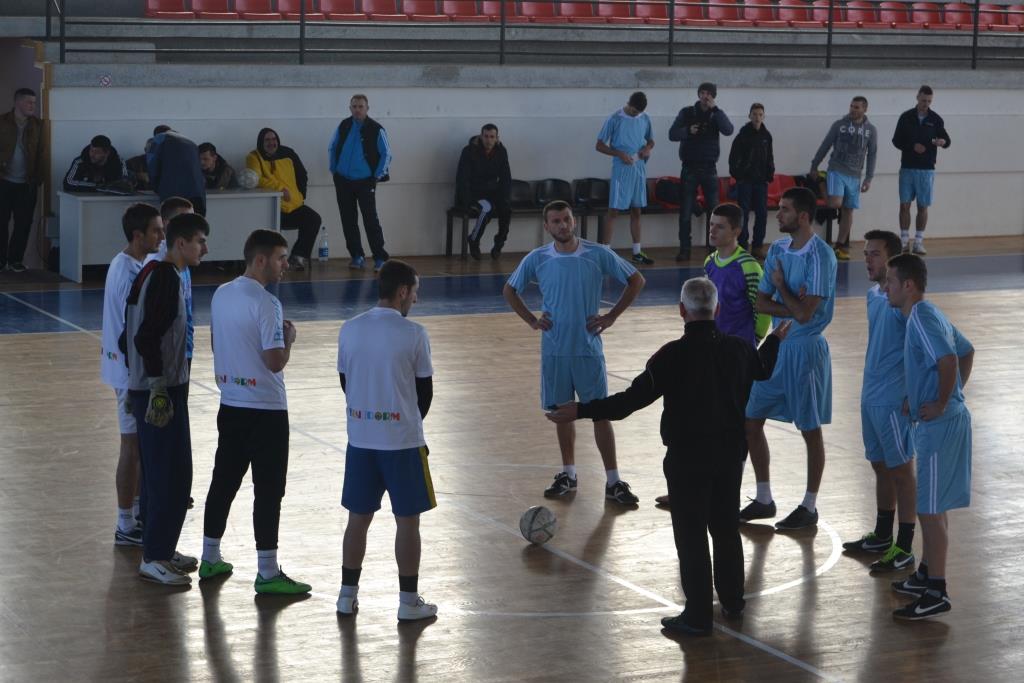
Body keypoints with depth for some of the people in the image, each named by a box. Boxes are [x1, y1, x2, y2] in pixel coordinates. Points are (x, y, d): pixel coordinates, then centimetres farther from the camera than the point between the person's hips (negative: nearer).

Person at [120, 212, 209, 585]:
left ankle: (159, 550, 23)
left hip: (143, 387, 10)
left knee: (159, 473, 16)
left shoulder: (150, 273, 13)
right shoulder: (167, 279, -17)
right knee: (173, 475, -5)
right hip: (161, 390, -10)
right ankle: (154, 558, -1)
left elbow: (129, 337, 18)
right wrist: (159, 385, -21)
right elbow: (148, 337, -24)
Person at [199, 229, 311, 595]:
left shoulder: (221, 294, 6)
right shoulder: (266, 304, -19)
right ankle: (268, 574, 3)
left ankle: (210, 559, 25)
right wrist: (289, 339, -4)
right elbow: (275, 362, -21)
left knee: (224, 481, 16)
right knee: (268, 490, -1)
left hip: (230, 405, 8)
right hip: (265, 410, -8)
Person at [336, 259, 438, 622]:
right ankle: (409, 601, 11)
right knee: (407, 521, 6)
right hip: (402, 440, -4)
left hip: (360, 438, 4)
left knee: (358, 518, 13)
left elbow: (345, 382, 10)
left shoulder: (350, 330, 0)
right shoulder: (413, 334, -12)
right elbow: (425, 391, -4)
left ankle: (348, 595, 20)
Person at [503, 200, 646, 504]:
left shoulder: (598, 254, -7)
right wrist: (531, 320, 2)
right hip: (554, 350, 2)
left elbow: (636, 280, 3)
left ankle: (613, 482, 2)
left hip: (589, 348, -2)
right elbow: (509, 290, 13)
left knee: (600, 413, -2)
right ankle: (568, 474, 25)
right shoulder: (537, 259, -1)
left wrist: (611, 316, -2)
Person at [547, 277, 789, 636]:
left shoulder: (673, 355, -19)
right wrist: (776, 339, 44)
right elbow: (763, 370, 23)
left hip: (687, 458, -5)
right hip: (730, 454, 6)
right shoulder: (738, 348, -1)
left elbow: (633, 398, -23)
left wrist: (581, 411, -18)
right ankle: (733, 601, 32)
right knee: (726, 528, 20)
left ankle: (698, 616, 5)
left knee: (691, 535, 2)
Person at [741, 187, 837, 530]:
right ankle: (764, 499, 23)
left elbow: (804, 314, -22)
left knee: (811, 431, 4)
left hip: (805, 348, -8)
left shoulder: (820, 256, -18)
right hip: (775, 344, 8)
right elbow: (762, 303, 3)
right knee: (751, 422, 10)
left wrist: (781, 286, -8)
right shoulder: (777, 249, 5)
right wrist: (792, 305, -14)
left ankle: (809, 507, 17)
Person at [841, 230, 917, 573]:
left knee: (900, 469, -1)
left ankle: (904, 548, 6)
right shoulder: (873, 295, 10)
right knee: (880, 466, 18)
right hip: (871, 396, 9)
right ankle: (882, 536, 30)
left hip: (894, 400, -9)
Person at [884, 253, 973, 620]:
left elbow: (948, 360, -30)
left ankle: (936, 592, 1)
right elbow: (967, 352, 23)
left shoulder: (921, 317, -17)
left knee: (930, 508, -5)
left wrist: (941, 403, -20)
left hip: (940, 423, -10)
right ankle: (927, 574, 30)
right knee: (933, 505, 19)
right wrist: (955, 393, 18)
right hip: (942, 421, 10)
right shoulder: (929, 314, 13)